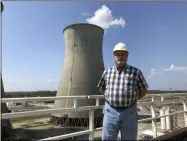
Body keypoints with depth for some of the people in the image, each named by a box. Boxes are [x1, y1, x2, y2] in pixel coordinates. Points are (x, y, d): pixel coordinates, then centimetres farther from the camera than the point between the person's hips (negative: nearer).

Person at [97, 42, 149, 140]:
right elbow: (102, 88, 18)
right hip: (110, 112, 2)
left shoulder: (136, 72, -1)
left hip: (129, 113, -1)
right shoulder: (107, 72, 5)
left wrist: (131, 100, 4)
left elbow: (144, 90, 8)